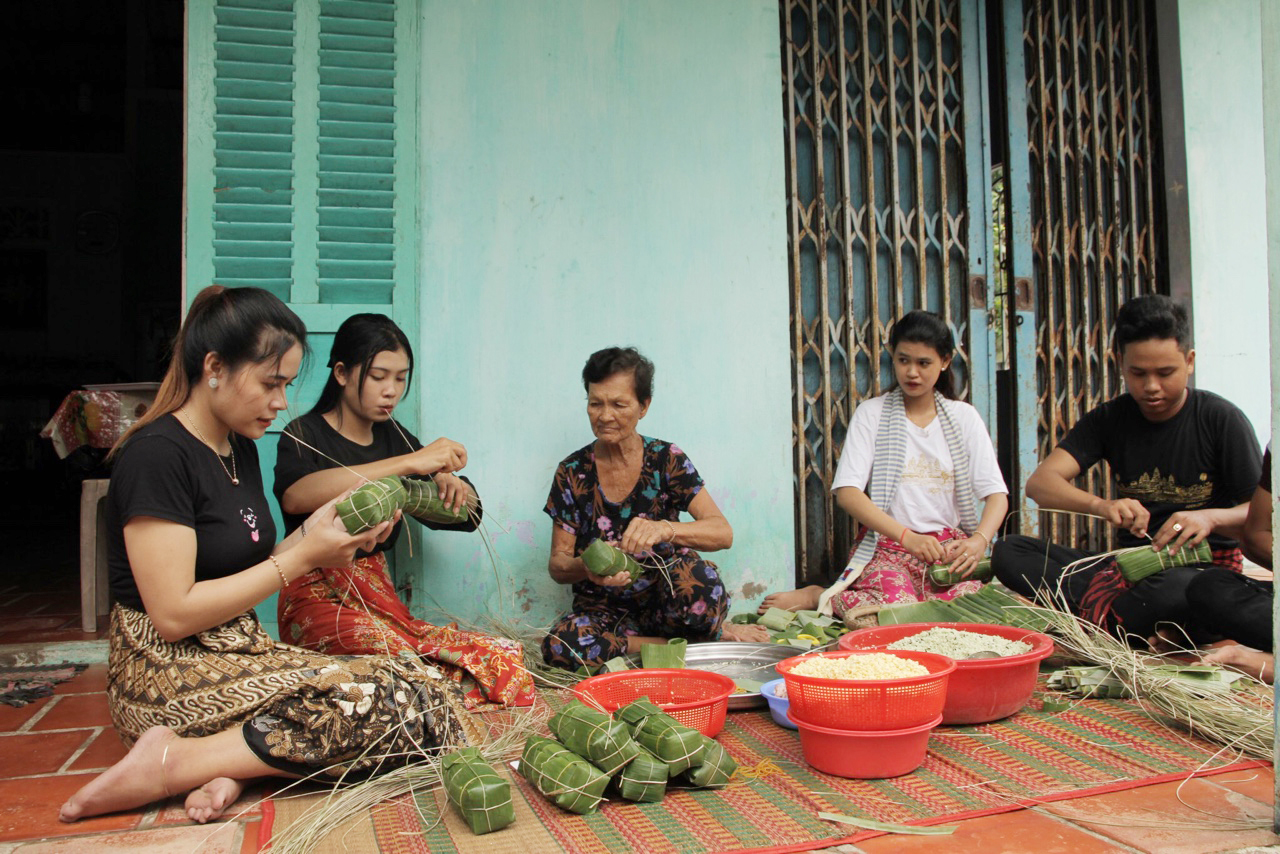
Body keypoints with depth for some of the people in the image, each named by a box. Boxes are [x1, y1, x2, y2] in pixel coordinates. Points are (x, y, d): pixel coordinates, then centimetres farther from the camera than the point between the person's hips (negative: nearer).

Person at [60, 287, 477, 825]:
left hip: (239, 654, 9)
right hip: (169, 677, -8)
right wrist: (301, 558, -15)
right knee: (395, 705, -23)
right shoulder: (156, 453, -15)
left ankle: (234, 763, -12)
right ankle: (172, 761, -15)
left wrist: (311, 533, -5)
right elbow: (174, 614, -20)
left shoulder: (240, 448, 13)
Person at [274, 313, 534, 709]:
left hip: (380, 599, 5)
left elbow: (466, 516, 16)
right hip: (320, 599, -5)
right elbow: (294, 496, -29)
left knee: (504, 658, -20)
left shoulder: (394, 438, 14)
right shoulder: (305, 436, -2)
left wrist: (450, 484, -9)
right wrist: (409, 462, -32)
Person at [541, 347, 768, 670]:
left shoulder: (666, 460, -4)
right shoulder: (573, 472, -1)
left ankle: (714, 632, -3)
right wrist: (585, 568, -27)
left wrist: (664, 529, -35)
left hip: (664, 604, -2)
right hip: (605, 612, 3)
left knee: (693, 576, -37)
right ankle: (697, 641, -15)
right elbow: (557, 564, -2)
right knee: (558, 646, -32)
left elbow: (723, 533, -15)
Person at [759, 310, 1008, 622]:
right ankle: (819, 597, -5)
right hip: (887, 545, -3)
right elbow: (847, 492, -9)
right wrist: (907, 536, -22)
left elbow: (997, 494, 3)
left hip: (950, 546, 3)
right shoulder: (871, 413, 2)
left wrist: (979, 541, -19)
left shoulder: (964, 417, 10)